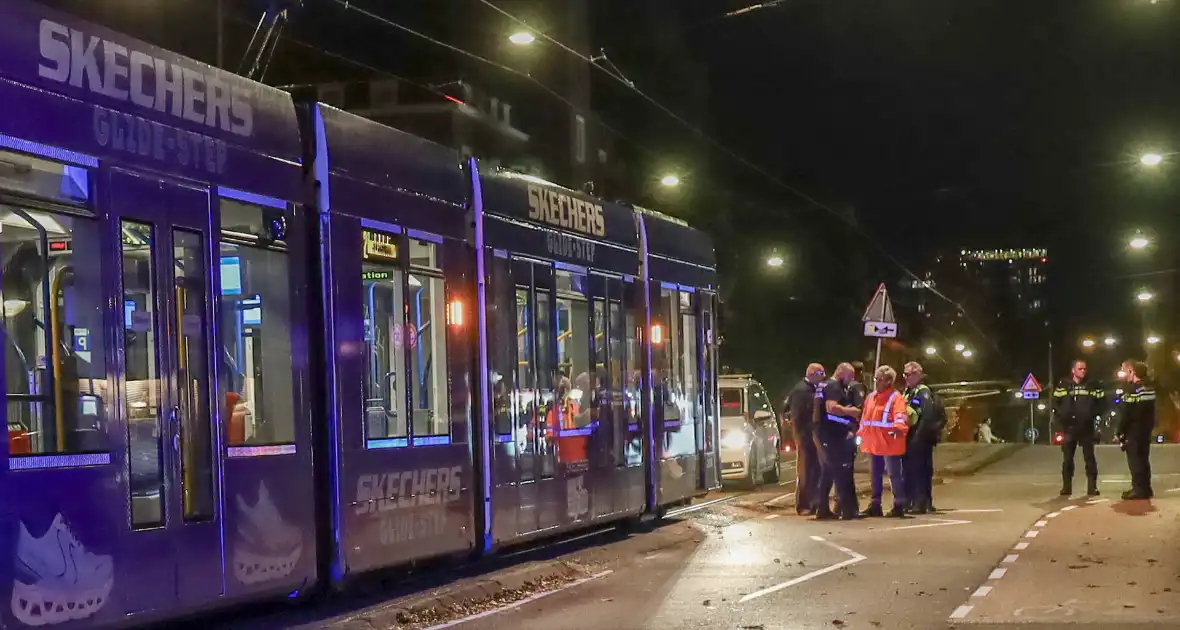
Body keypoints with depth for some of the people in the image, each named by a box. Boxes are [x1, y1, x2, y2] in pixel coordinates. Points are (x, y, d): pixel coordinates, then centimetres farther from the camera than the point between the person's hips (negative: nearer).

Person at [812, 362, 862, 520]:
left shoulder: (823, 385, 19)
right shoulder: (834, 386, -13)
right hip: (833, 436, -10)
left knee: (827, 473, 12)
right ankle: (848, 510, -9)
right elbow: (832, 408, -27)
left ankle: (822, 509, 12)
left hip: (823, 435, 10)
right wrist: (850, 411, -13)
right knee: (843, 473, -8)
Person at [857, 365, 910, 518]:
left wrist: (898, 428, -43)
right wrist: (861, 434, 20)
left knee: (894, 475, -3)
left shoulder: (896, 397, -10)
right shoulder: (871, 397, 15)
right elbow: (865, 417, 22)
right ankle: (875, 505, 23)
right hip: (874, 443, 8)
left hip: (890, 444, -8)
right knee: (876, 475, 15)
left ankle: (899, 506, 2)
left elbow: (900, 416, -24)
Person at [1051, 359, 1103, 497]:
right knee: (1067, 459, 4)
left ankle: (1092, 487, 3)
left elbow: (1101, 402, 6)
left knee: (1089, 458, 0)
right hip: (1069, 427, 0)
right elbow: (1055, 403, 7)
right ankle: (1066, 487, 9)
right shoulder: (1063, 386, 3)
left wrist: (1093, 415, -6)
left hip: (1087, 428, 0)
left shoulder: (1092, 386, 2)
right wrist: (1062, 416, -4)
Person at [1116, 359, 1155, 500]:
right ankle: (1146, 488, 16)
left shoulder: (1133, 390, -16)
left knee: (1135, 460, -5)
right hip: (1146, 431, 8)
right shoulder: (1150, 389, 10)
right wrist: (1150, 427, 19)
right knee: (1143, 459, 13)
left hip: (1134, 432, -8)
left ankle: (1139, 489, -9)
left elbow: (1126, 415, -18)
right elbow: (1151, 412, 14)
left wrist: (1119, 433, -11)